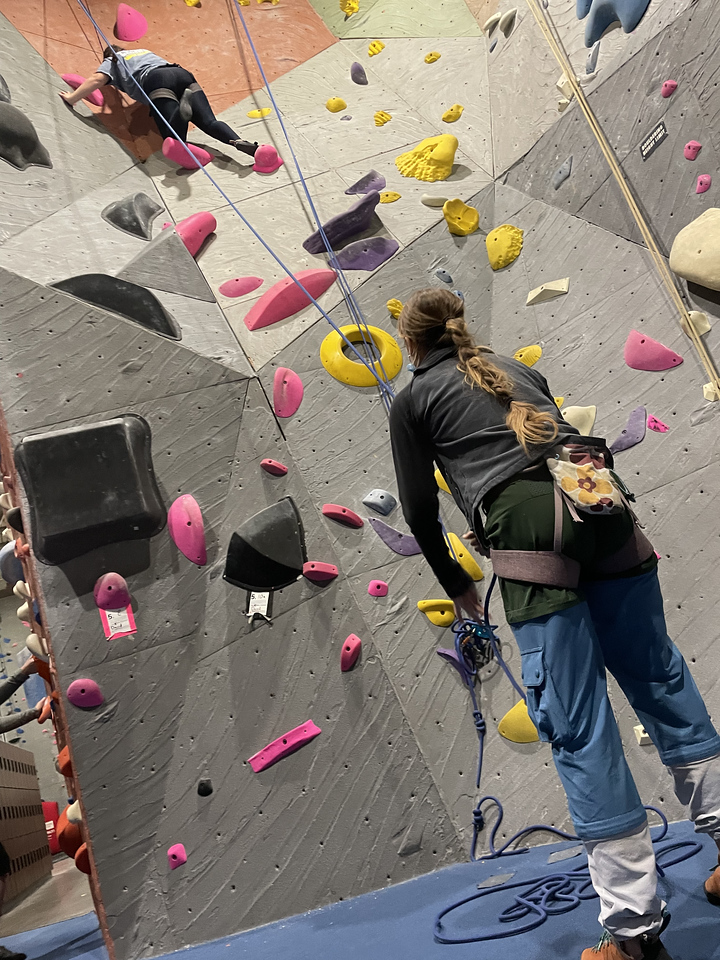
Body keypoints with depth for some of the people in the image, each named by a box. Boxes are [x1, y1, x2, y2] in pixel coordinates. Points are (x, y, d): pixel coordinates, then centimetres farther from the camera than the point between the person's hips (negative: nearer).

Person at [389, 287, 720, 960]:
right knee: (658, 676, 17)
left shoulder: (411, 400, 14)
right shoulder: (516, 368, 29)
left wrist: (457, 586, 25)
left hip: (528, 524, -6)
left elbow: (419, 512, 11)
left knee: (576, 726, 0)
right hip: (602, 501, 6)